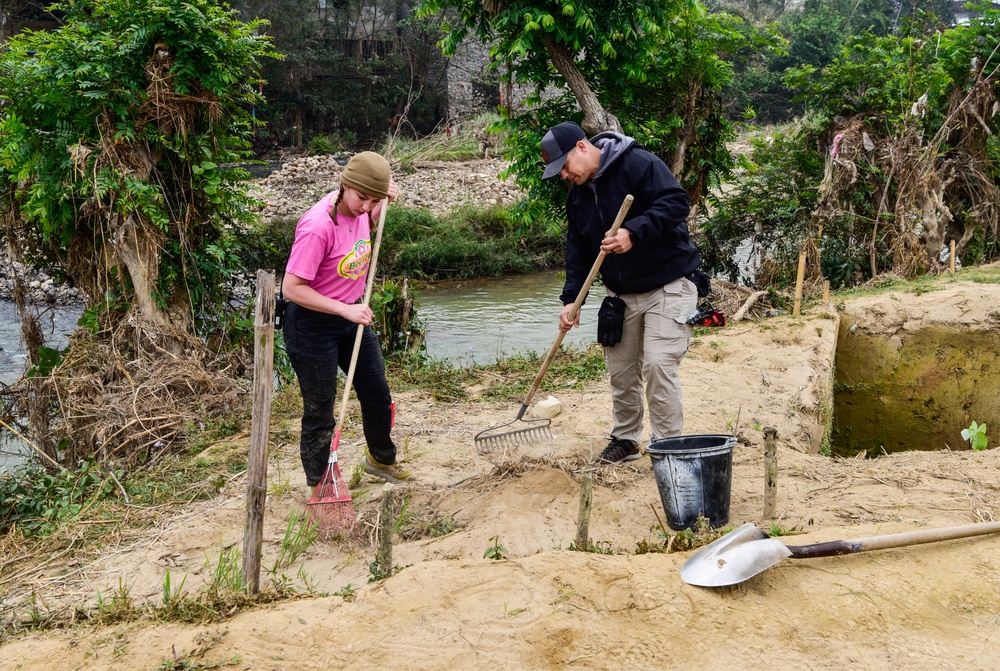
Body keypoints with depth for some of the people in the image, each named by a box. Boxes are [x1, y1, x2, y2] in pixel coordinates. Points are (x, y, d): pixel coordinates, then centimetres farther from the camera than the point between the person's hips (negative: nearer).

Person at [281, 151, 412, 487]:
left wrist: (383, 204, 0)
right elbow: (291, 289, -28)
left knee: (379, 396, 19)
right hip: (313, 324, -8)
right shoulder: (317, 226, -30)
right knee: (320, 412, 5)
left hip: (353, 316, 8)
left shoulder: (358, 208, -7)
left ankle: (381, 459, 45)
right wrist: (345, 310, -27)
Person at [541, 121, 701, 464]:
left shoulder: (638, 164, -17)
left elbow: (676, 202, -26)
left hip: (667, 287, -7)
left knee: (658, 364, -14)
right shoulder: (577, 193, 7)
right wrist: (571, 299, 1)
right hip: (621, 293, 8)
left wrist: (634, 233, -35)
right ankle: (625, 440, 28)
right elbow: (578, 249, 10)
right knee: (620, 369, 11)